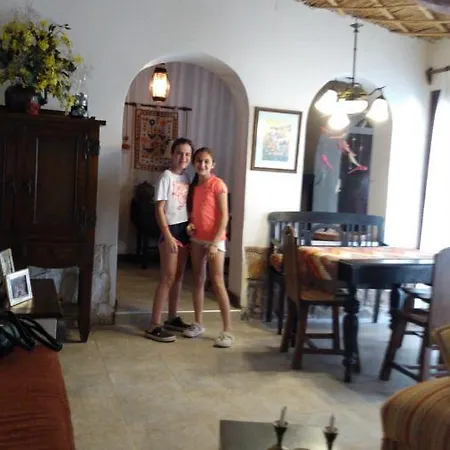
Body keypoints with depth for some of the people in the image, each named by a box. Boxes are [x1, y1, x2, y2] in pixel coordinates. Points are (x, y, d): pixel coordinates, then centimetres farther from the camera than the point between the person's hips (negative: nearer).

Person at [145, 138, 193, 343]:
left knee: (178, 276, 13)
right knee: (168, 278, -8)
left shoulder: (186, 178, 10)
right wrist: (167, 235, -22)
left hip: (184, 229, 8)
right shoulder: (166, 178, -12)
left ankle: (173, 318, 24)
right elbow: (159, 210, -15)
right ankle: (154, 326, -4)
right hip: (170, 230, -8)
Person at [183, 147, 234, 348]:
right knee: (198, 280, 11)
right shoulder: (193, 185, 10)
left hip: (215, 239, -7)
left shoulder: (217, 184, -10)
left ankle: (228, 331, -4)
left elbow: (224, 216, -13)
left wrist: (215, 242, -19)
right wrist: (190, 224, -4)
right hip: (197, 239, 7)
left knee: (217, 283, -8)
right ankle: (198, 324, 21)